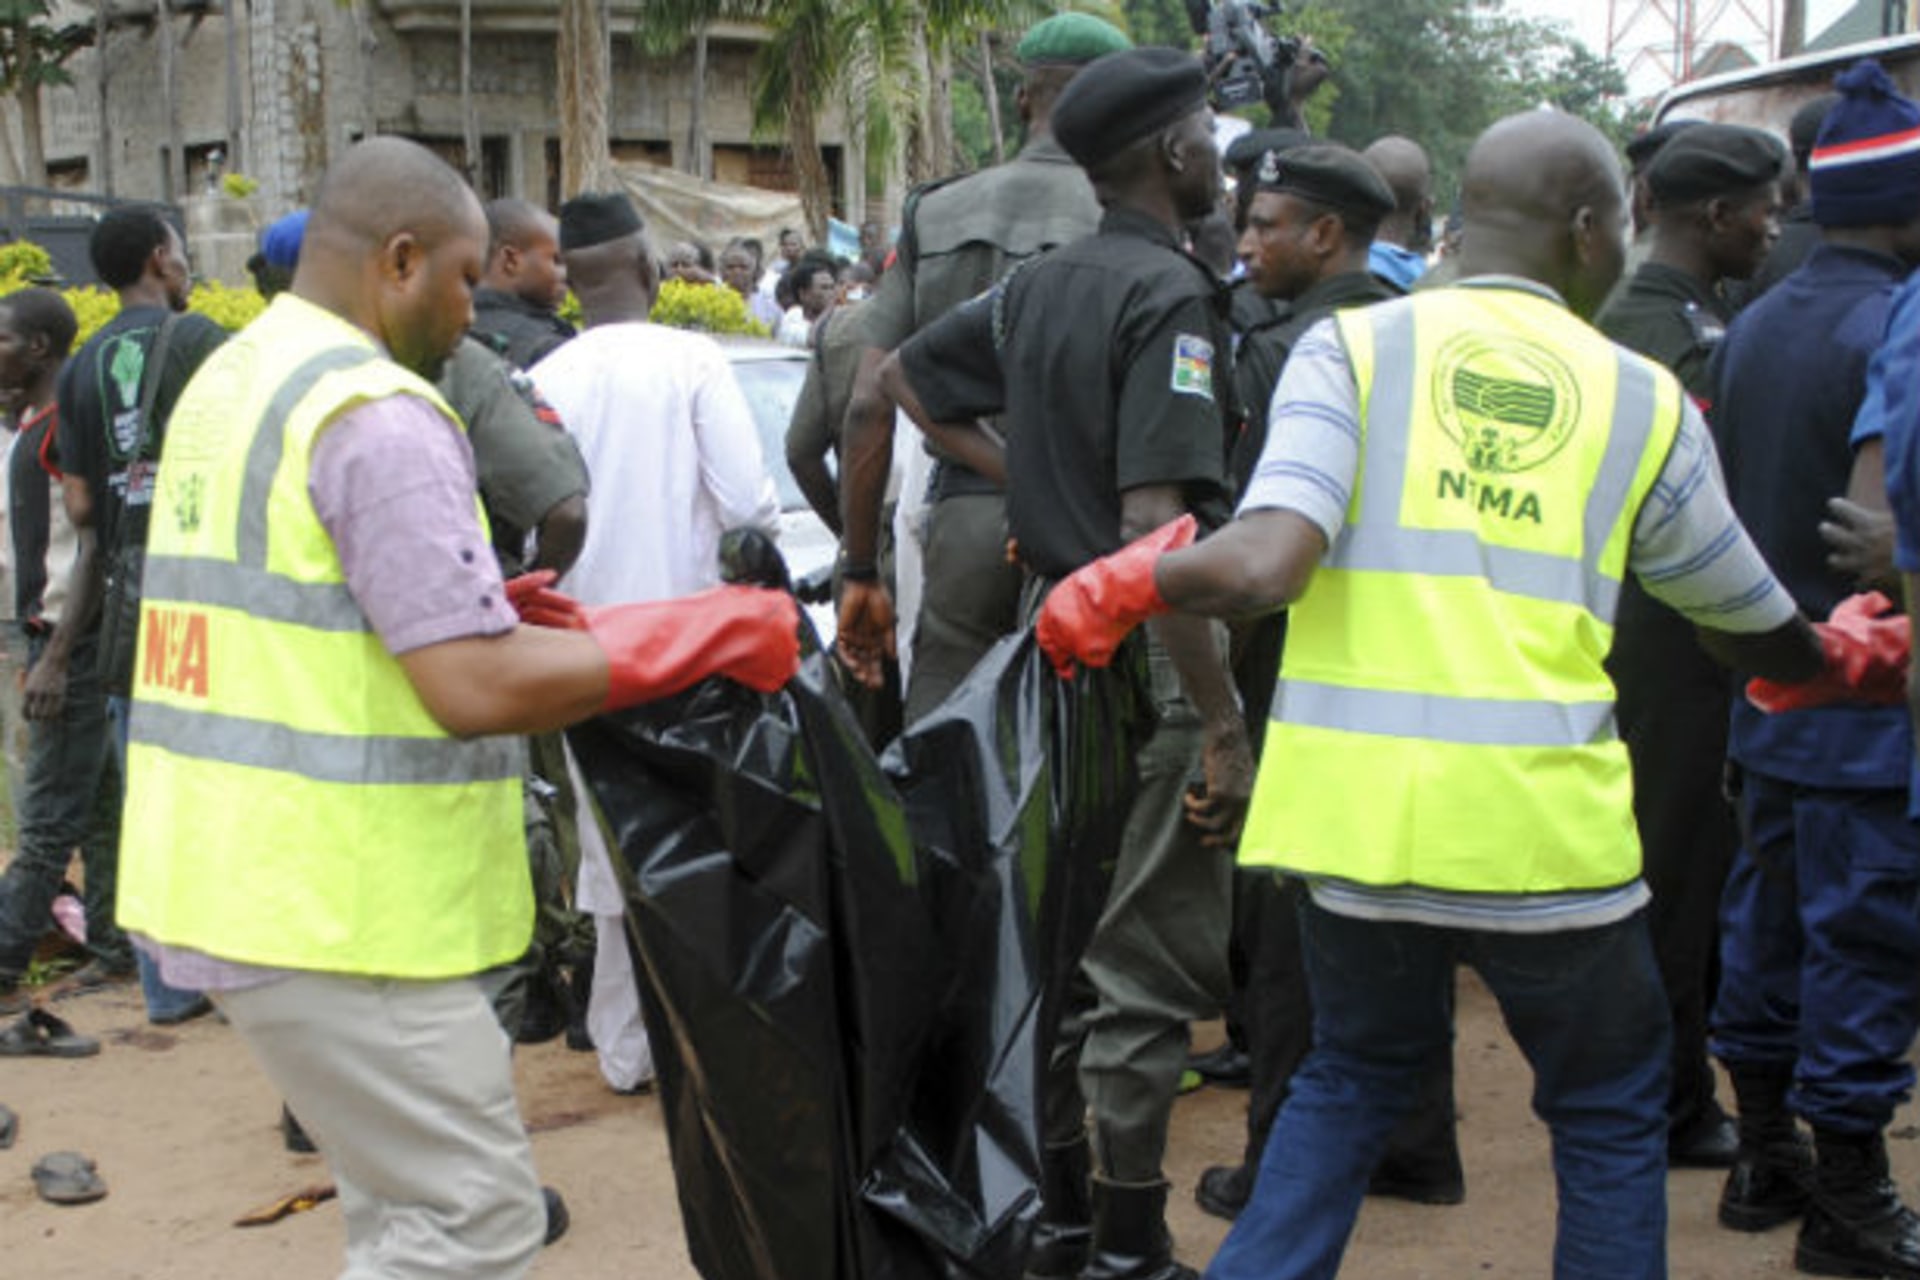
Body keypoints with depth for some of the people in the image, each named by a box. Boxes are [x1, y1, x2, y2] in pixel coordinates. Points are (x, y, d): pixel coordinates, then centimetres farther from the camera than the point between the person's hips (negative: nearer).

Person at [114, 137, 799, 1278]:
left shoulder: (227, 383, 14)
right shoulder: (378, 415, -17)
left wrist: (491, 610, 14)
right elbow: (480, 689, -23)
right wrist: (713, 636, -15)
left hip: (226, 874, 10)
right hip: (336, 912, -10)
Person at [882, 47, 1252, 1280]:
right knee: (1149, 965, 1)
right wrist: (1223, 725, -24)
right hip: (1144, 662, -9)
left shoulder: (1039, 283, 9)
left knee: (1061, 941, 17)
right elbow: (1155, 528, -26)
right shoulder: (1171, 296, -17)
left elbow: (899, 376, 24)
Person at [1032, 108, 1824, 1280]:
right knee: (1611, 1113, 22)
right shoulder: (1646, 400, 6)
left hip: (1355, 811, 2)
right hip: (1542, 826, -1)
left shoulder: (1352, 346, 2)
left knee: (1356, 1074, 26)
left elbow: (1264, 567, -14)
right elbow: (1757, 632, 19)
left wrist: (1123, 584, 5)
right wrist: (1843, 656, 42)